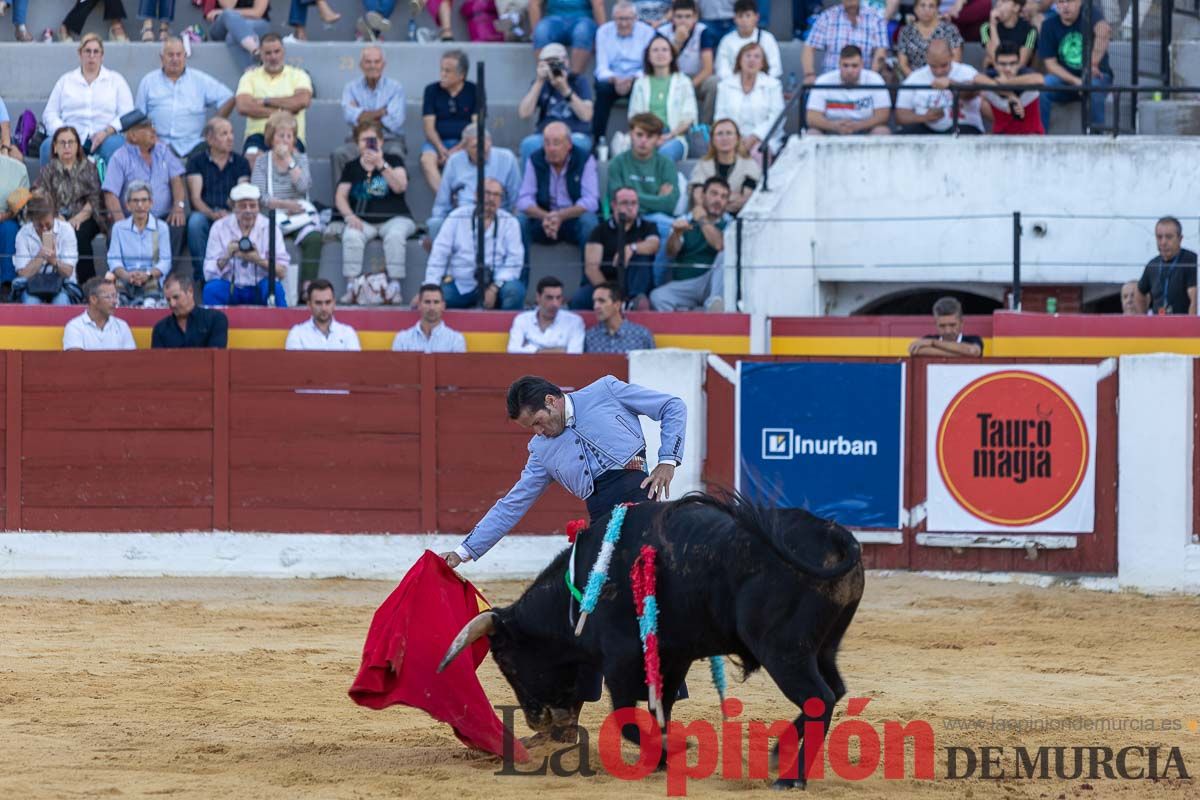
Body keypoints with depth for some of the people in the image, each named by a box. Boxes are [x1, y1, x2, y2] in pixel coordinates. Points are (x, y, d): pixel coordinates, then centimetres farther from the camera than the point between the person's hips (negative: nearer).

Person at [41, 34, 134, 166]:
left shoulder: (115, 80, 16)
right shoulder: (65, 81, 20)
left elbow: (127, 115, 6)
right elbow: (50, 114, 14)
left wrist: (106, 132, -13)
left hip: (105, 138, -1)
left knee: (115, 145, -37)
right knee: (48, 145, -32)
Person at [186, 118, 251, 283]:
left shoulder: (241, 162, 15)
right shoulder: (196, 162, 10)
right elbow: (196, 198, -2)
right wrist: (213, 214, -21)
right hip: (205, 214, 0)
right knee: (195, 221, -37)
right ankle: (201, 274, -28)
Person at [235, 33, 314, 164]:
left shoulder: (298, 75, 12)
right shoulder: (250, 77, 14)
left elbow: (303, 101, -9)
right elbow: (243, 107, -4)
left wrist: (266, 101, -4)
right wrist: (278, 113, -9)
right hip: (258, 135, 1)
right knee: (252, 156, -33)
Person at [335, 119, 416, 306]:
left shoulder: (393, 161, 10)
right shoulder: (352, 167, 16)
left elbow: (400, 187, -8)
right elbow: (340, 196, 8)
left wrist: (381, 165, -20)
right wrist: (349, 216, -11)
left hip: (394, 218, -2)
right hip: (364, 220, 2)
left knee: (395, 235, -36)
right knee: (351, 236, -32)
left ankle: (394, 287, -33)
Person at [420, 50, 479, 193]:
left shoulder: (474, 92, 6)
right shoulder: (432, 90, 9)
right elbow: (429, 128, 3)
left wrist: (458, 149, -15)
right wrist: (441, 150, -15)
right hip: (438, 142, 1)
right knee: (427, 159, -33)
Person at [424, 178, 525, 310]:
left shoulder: (509, 223, 4)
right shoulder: (457, 218, 5)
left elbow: (514, 261, -4)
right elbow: (439, 255, 0)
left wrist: (494, 288, -19)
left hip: (495, 285, 0)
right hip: (461, 287, 0)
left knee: (515, 290, -33)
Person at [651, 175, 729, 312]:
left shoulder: (729, 224, 8)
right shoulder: (685, 221, 12)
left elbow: (720, 245, -13)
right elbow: (671, 252, -2)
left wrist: (703, 222, -6)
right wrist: (676, 233, -22)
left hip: (710, 284, -1)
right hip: (683, 285, 1)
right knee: (657, 297, -28)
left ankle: (715, 301, -39)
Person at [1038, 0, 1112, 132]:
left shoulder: (1089, 13, -10)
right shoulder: (1049, 25, 0)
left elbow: (1104, 31, -32)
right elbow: (1050, 63, -5)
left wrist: (1093, 64, -40)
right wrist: (1075, 81, -19)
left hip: (1095, 76, -3)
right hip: (1065, 78, 3)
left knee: (1093, 87, -37)